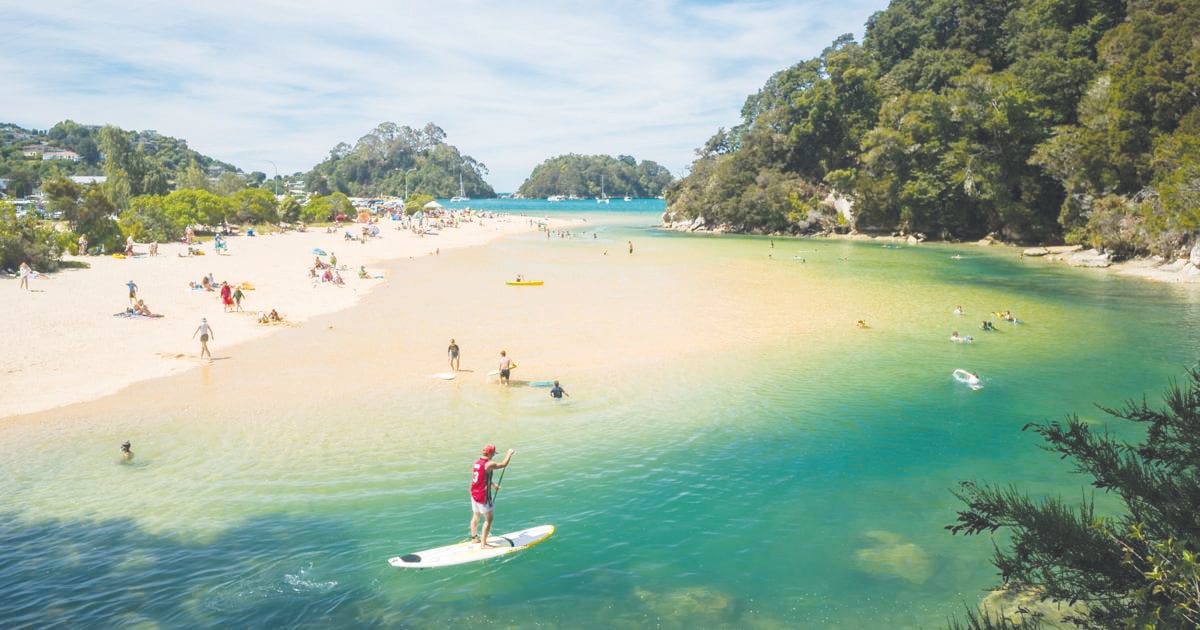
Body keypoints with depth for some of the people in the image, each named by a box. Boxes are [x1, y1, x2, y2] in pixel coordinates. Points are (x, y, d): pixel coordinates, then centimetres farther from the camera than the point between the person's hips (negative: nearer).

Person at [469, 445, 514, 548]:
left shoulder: (477, 462, 5)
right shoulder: (489, 464, -21)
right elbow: (504, 464, -13)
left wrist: (492, 484, 26)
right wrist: (509, 453, 2)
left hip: (474, 493, 9)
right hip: (483, 496, -9)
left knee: (476, 516, 22)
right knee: (488, 519, 0)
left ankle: (474, 538, 37)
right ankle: (483, 544, 1)